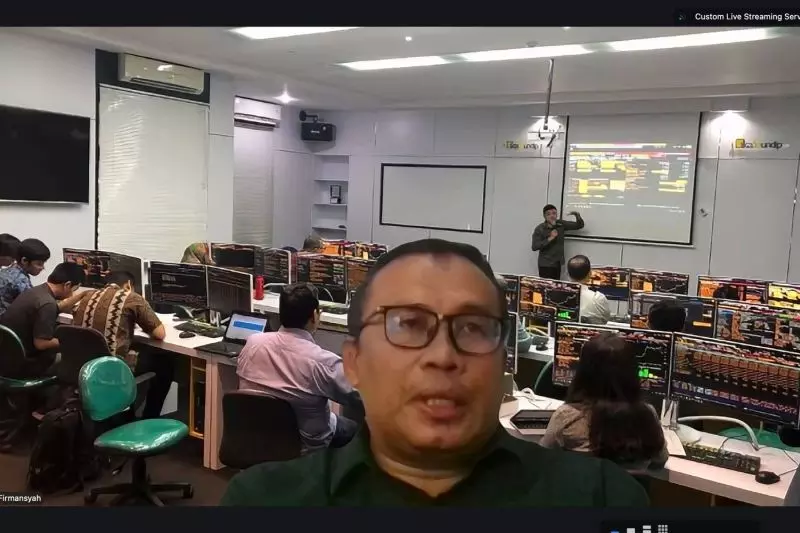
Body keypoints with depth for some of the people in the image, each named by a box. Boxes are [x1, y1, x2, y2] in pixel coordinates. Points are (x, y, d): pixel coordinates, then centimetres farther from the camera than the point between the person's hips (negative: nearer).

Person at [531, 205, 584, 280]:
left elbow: (579, 225, 8)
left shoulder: (561, 224, 3)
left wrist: (577, 215, -13)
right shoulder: (539, 229, -9)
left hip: (557, 264, 4)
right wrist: (550, 238, -22)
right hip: (545, 264, -4)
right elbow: (534, 247, -17)